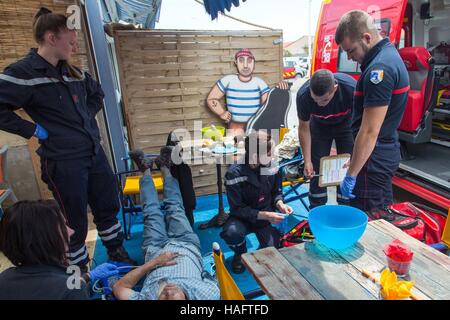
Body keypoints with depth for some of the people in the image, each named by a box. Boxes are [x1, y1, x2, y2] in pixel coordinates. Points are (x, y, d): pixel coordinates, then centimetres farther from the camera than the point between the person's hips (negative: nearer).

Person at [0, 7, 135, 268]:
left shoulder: (72, 71, 9)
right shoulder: (23, 73, -12)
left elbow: (97, 93, 25)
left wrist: (87, 116, 11)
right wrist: (32, 130, -15)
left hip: (95, 152, 7)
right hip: (63, 161, -7)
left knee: (108, 206, 18)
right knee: (75, 222, 8)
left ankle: (117, 252, 41)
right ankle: (80, 270, 32)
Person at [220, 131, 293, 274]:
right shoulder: (235, 173, -24)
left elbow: (276, 191, 5)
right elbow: (237, 209, -20)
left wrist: (280, 204, -16)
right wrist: (264, 215, -28)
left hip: (267, 216, 3)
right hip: (243, 217, -3)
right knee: (231, 232, -34)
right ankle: (240, 253, 3)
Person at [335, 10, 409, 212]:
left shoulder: (379, 69, -22)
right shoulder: (389, 52, 10)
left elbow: (369, 132, -24)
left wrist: (351, 175, -17)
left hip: (373, 159, -10)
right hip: (387, 154, 10)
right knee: (384, 217, 23)